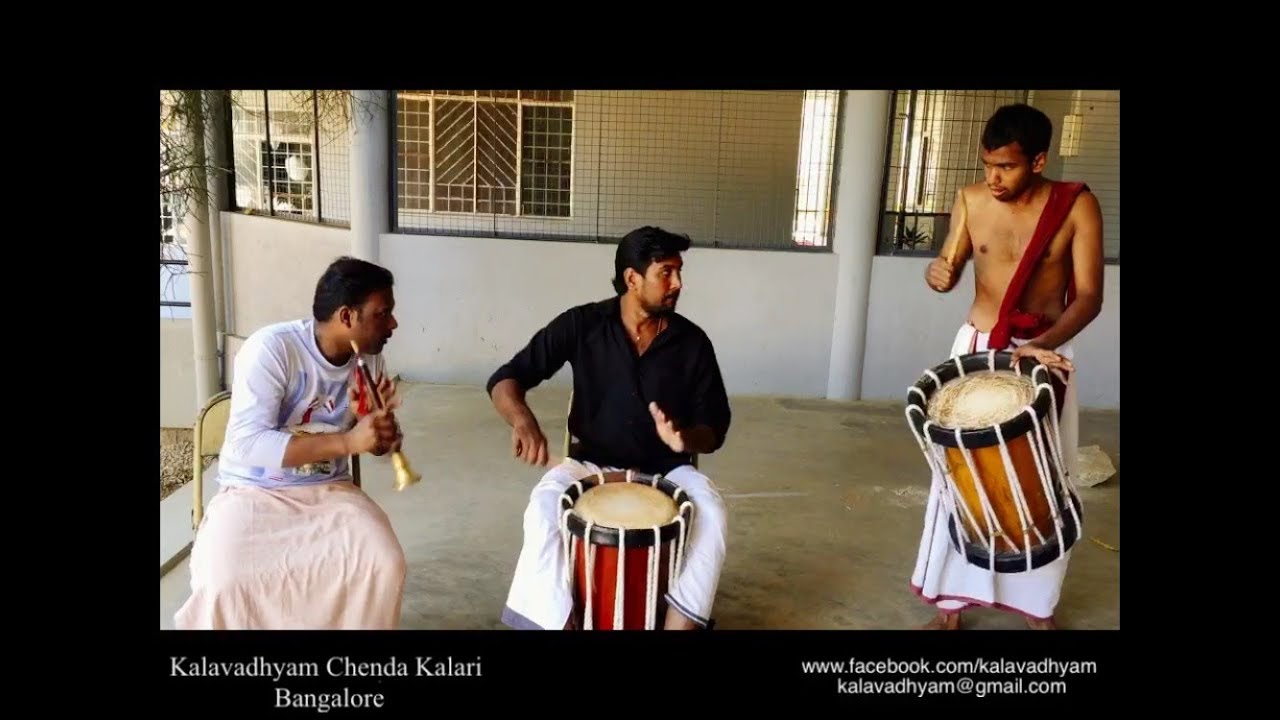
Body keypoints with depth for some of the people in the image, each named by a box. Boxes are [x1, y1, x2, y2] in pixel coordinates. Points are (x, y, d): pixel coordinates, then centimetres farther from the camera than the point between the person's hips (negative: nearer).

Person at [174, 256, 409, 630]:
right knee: (223, 584, -30)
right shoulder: (272, 348, -18)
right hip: (254, 491, -3)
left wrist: (381, 421, -17)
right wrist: (348, 441, -33)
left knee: (386, 564, -22)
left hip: (329, 489, 4)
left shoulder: (370, 359, -2)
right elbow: (246, 443, -26)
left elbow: (383, 445, 8)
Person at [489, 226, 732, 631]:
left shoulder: (692, 342, -7)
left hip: (666, 471, 1)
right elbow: (506, 379, -10)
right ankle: (558, 621, -20)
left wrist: (686, 439, -26)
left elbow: (715, 429, -2)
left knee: (711, 513, -29)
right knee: (544, 507, -30)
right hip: (592, 463, 0)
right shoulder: (582, 325, -10)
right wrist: (523, 422, -33)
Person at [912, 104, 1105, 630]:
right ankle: (951, 602, 16)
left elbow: (1089, 296, -13)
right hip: (976, 349, 1)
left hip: (1046, 354, -1)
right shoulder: (970, 201, -4)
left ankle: (1038, 603, 28)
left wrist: (1042, 345, -28)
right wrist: (937, 273, -17)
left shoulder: (1077, 206, -11)